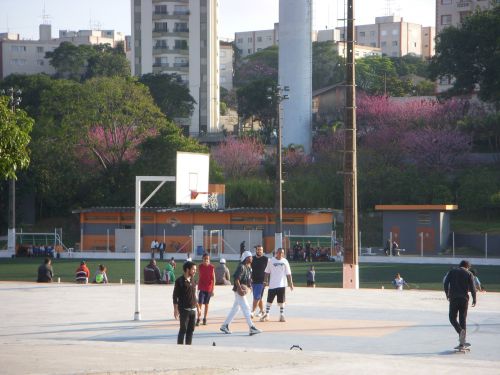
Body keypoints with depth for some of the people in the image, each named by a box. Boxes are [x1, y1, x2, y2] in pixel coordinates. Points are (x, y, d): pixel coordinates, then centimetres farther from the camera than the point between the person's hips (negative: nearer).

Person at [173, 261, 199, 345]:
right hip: (184, 309, -6)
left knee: (191, 330, 7)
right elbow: (175, 296, -9)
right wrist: (176, 309, -14)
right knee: (183, 330, -5)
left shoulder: (192, 280, 11)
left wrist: (197, 307, 18)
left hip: (193, 309, 6)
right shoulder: (180, 281, -9)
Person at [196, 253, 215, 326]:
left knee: (206, 304, 9)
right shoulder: (200, 267, 0)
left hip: (209, 289, 0)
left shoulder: (212, 267, -3)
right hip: (201, 288, 0)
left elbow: (213, 279, -2)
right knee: (200, 303, -7)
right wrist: (198, 288, 9)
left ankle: (205, 319, 18)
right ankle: (198, 319, -5)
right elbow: (199, 278, 8)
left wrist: (212, 289, -6)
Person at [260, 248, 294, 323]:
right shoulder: (271, 261, 1)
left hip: (282, 285, 0)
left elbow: (288, 273, 4)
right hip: (272, 285, 0)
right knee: (269, 300, 3)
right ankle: (266, 315, 10)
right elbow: (267, 272, 5)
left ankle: (282, 315, 12)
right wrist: (266, 281, -4)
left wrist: (290, 283, -3)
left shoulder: (285, 261, 3)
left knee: (281, 301, 4)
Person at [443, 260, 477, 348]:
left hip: (453, 298, -1)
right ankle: (462, 342, 4)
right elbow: (472, 288, -3)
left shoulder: (452, 271, 7)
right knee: (463, 319, 7)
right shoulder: (469, 274, 4)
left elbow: (446, 283, -1)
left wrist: (447, 294, 12)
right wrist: (474, 299, 6)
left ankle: (460, 331, -23)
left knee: (452, 318, 7)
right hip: (464, 299, 1)